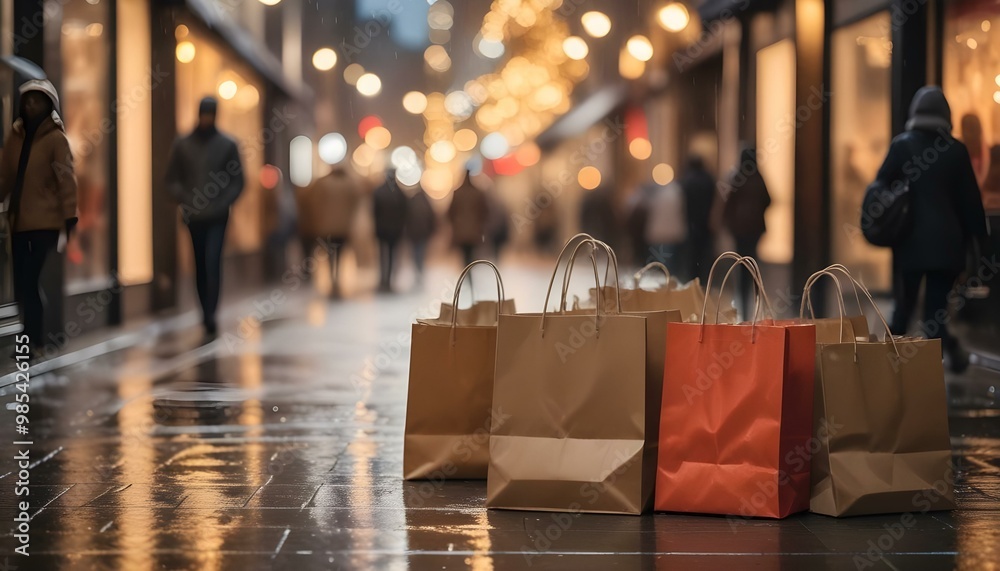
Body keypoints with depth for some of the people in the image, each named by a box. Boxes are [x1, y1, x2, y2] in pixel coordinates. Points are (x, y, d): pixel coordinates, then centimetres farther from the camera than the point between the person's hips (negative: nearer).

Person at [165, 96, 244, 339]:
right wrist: (185, 201, -10)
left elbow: (237, 181, 1)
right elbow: (172, 179, 7)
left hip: (217, 218, -2)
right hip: (193, 217, 2)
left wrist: (221, 204, -13)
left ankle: (210, 316, -15)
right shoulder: (182, 145, 5)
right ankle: (207, 314, 19)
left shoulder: (228, 144, 1)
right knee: (201, 267, 9)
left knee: (212, 265, -13)